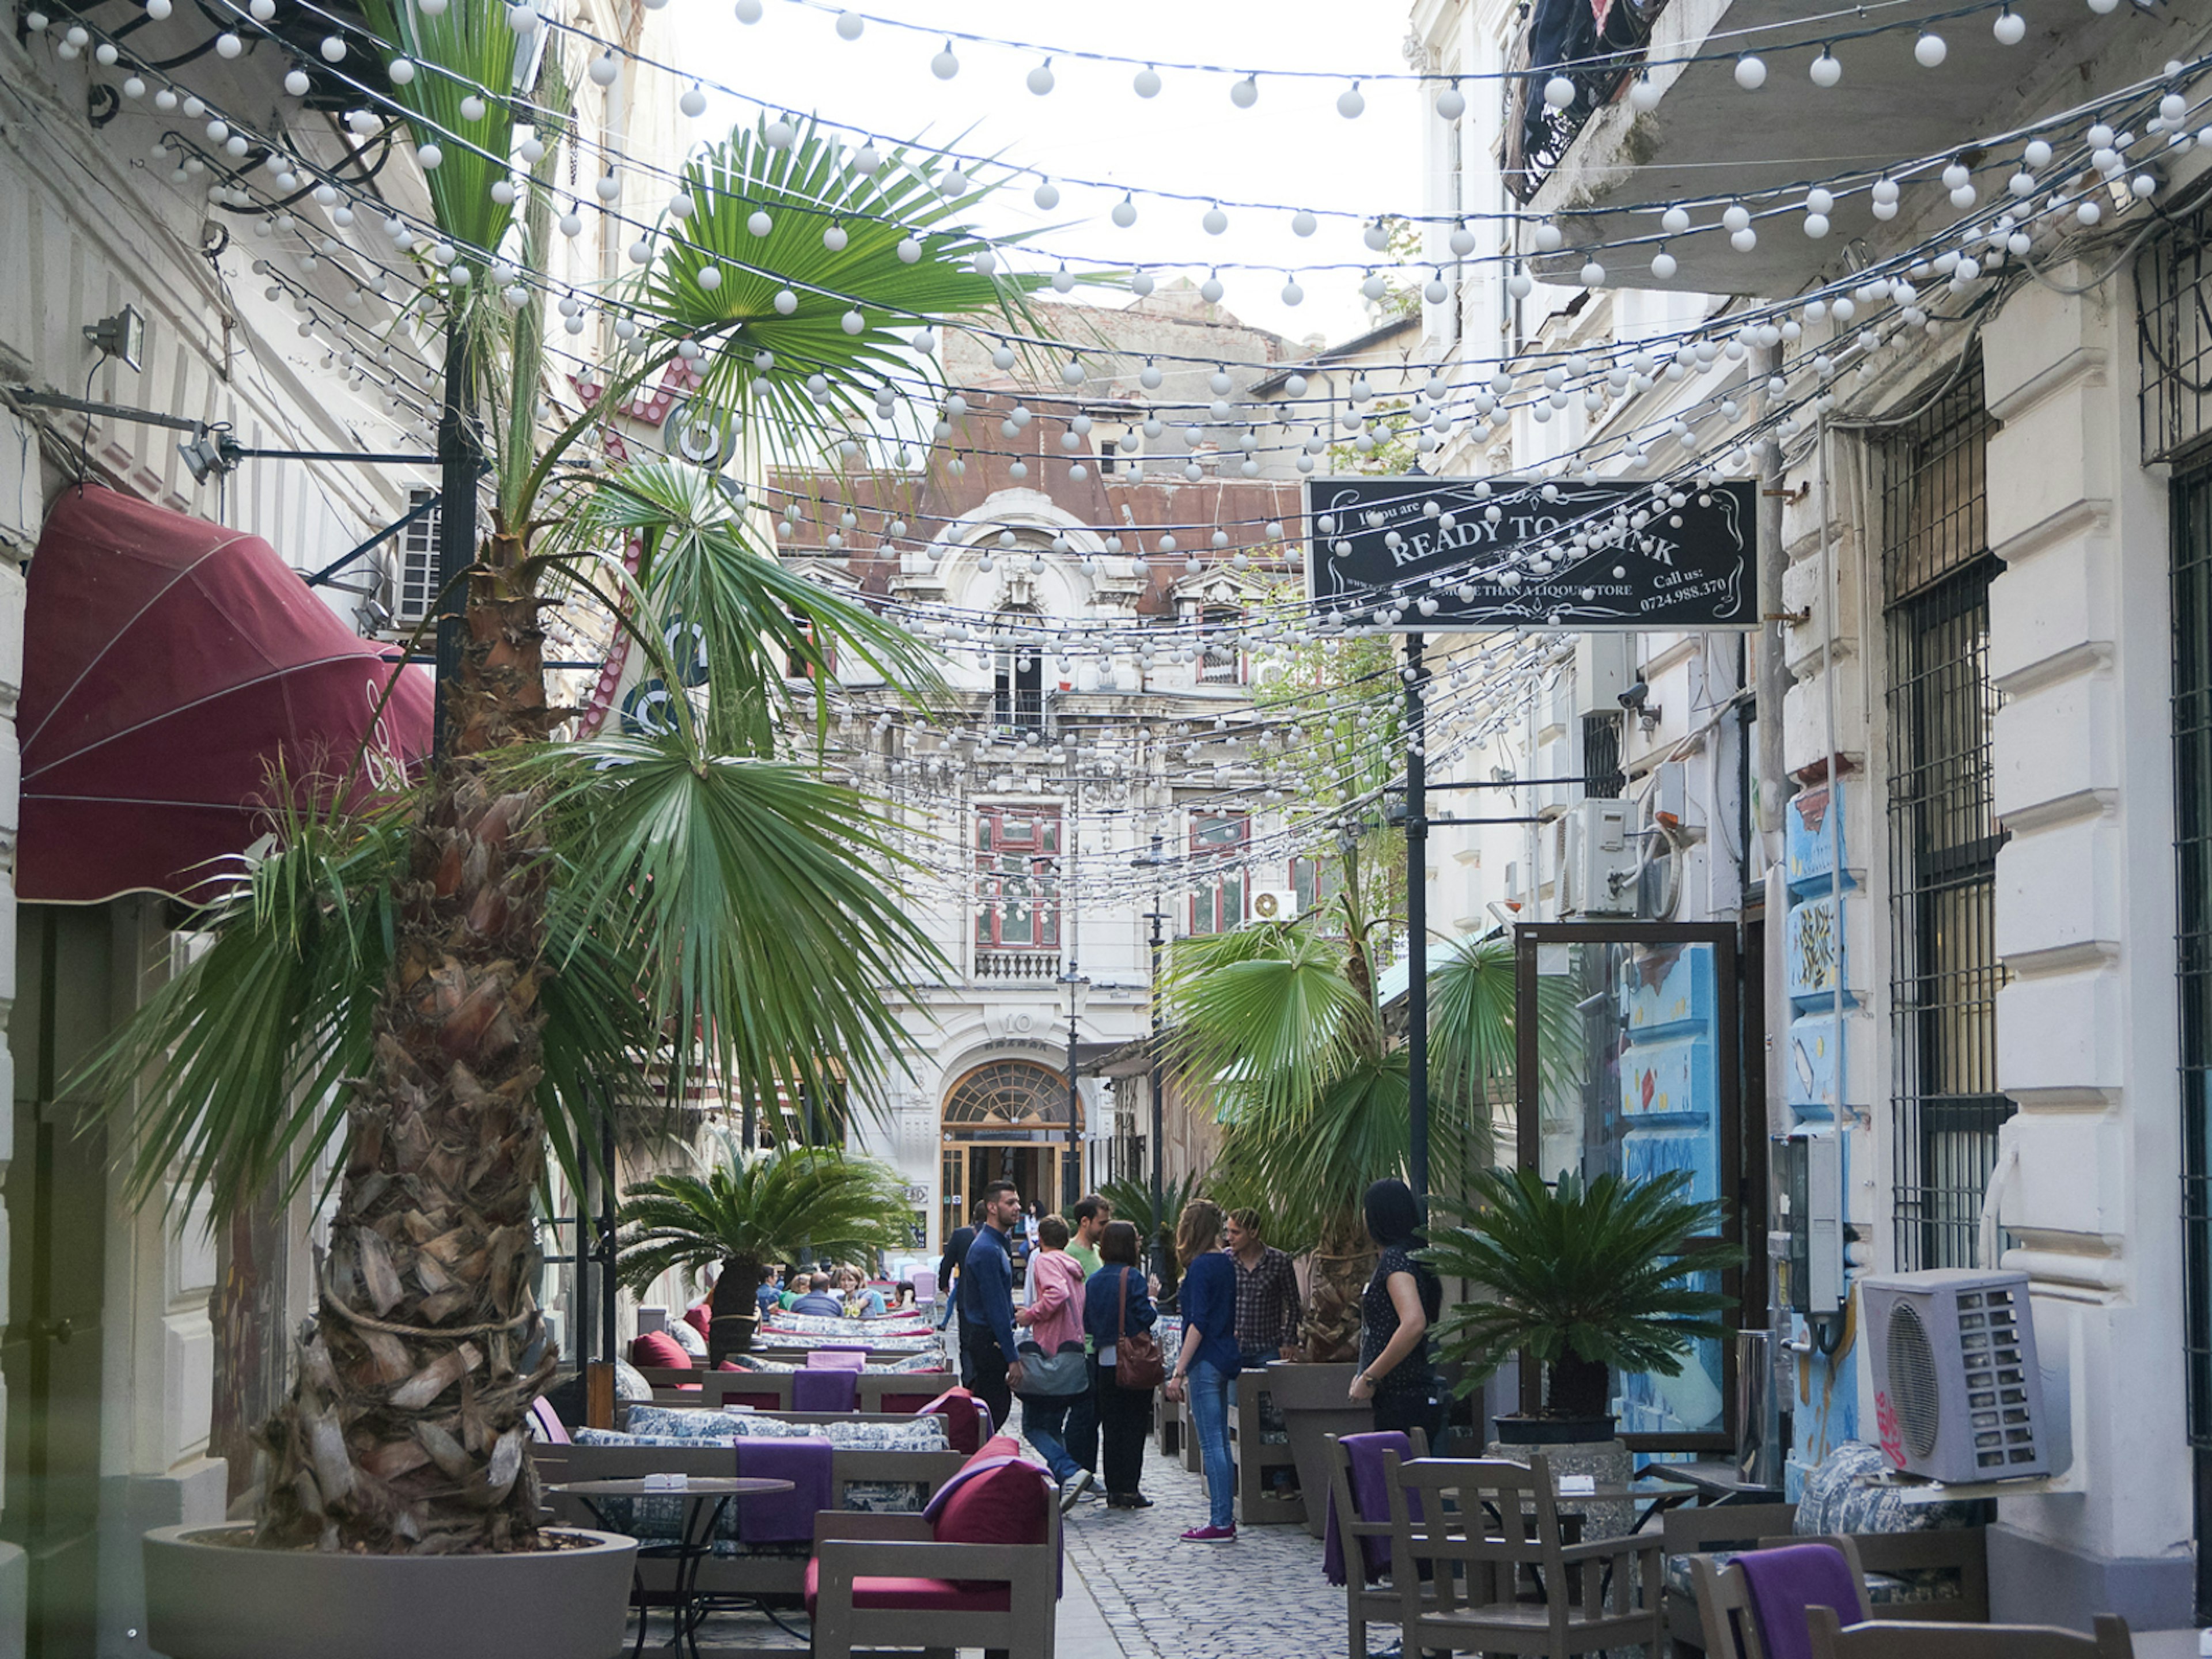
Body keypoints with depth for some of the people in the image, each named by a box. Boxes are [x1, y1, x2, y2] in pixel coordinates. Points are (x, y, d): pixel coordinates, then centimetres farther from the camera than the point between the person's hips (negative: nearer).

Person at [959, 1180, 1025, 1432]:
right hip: (988, 1343, -10)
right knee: (994, 1413, -7)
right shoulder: (986, 1250, -18)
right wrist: (1012, 1359, -20)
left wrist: (1014, 1353, 20)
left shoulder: (996, 1244, 15)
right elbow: (996, 1309, -21)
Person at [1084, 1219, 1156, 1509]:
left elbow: (1087, 1324, 8)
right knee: (1134, 1425, 2)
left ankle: (1113, 1489, 10)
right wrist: (1153, 1303, 5)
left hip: (1103, 1361, 5)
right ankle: (1130, 1488, 0)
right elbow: (1146, 1317, -15)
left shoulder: (1093, 1281, 5)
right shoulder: (1132, 1277, -12)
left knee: (1111, 1427, 10)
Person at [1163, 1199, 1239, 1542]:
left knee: (1211, 1444, -6)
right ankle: (1225, 1517, 14)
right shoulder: (1226, 1264, 11)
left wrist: (1179, 1372, -17)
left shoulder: (1200, 1267, -14)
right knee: (1220, 1442, 12)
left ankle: (1220, 1523, -6)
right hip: (1226, 1358, 9)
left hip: (1205, 1362, -9)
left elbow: (1198, 1323, -18)